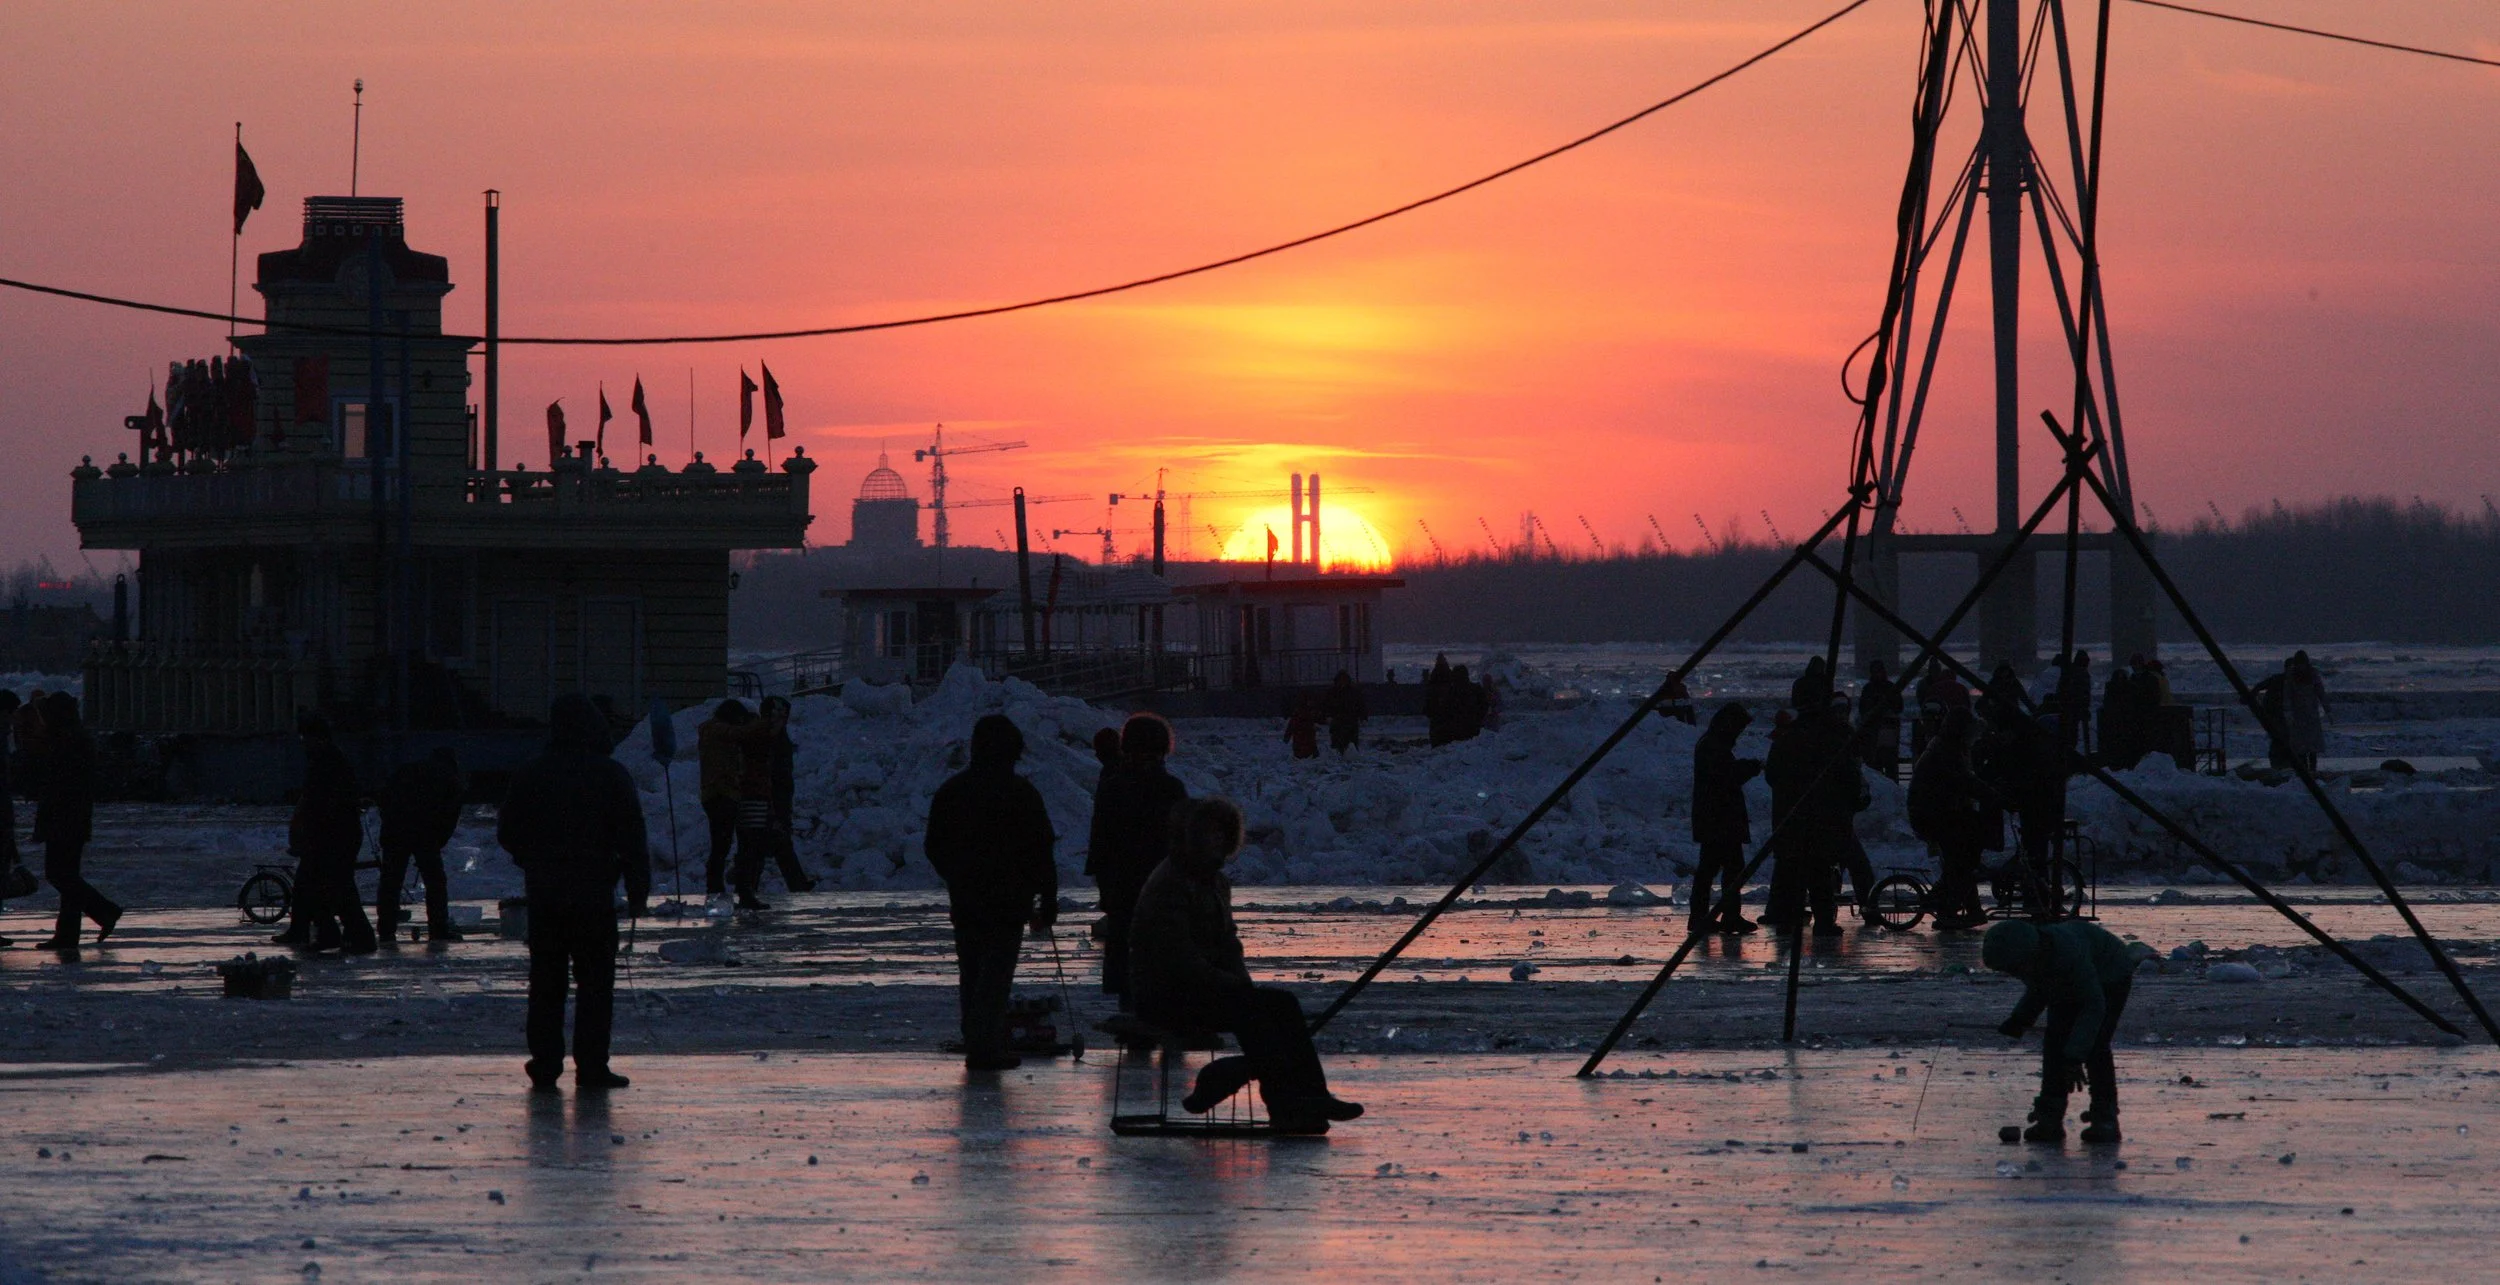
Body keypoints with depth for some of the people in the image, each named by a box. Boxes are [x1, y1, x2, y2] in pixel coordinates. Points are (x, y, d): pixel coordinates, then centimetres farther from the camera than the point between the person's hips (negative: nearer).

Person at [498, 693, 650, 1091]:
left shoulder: (531, 774, 3)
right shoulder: (611, 775, -5)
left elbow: (507, 833, 10)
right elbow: (633, 838, -5)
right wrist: (638, 890, 1)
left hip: (543, 894, 3)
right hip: (594, 893, -3)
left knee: (546, 983, 9)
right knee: (595, 982, 1)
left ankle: (545, 1064, 7)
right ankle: (591, 1066, -4)